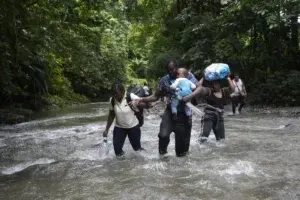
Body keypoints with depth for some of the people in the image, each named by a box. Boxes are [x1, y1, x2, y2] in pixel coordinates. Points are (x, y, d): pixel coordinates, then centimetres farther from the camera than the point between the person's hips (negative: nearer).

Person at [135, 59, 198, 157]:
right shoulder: (164, 80, -1)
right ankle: (162, 152, 12)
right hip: (170, 111, 1)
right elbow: (156, 97, 5)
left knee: (183, 137, 6)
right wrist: (141, 99, -9)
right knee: (163, 134, -17)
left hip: (184, 113, -1)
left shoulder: (188, 76, -5)